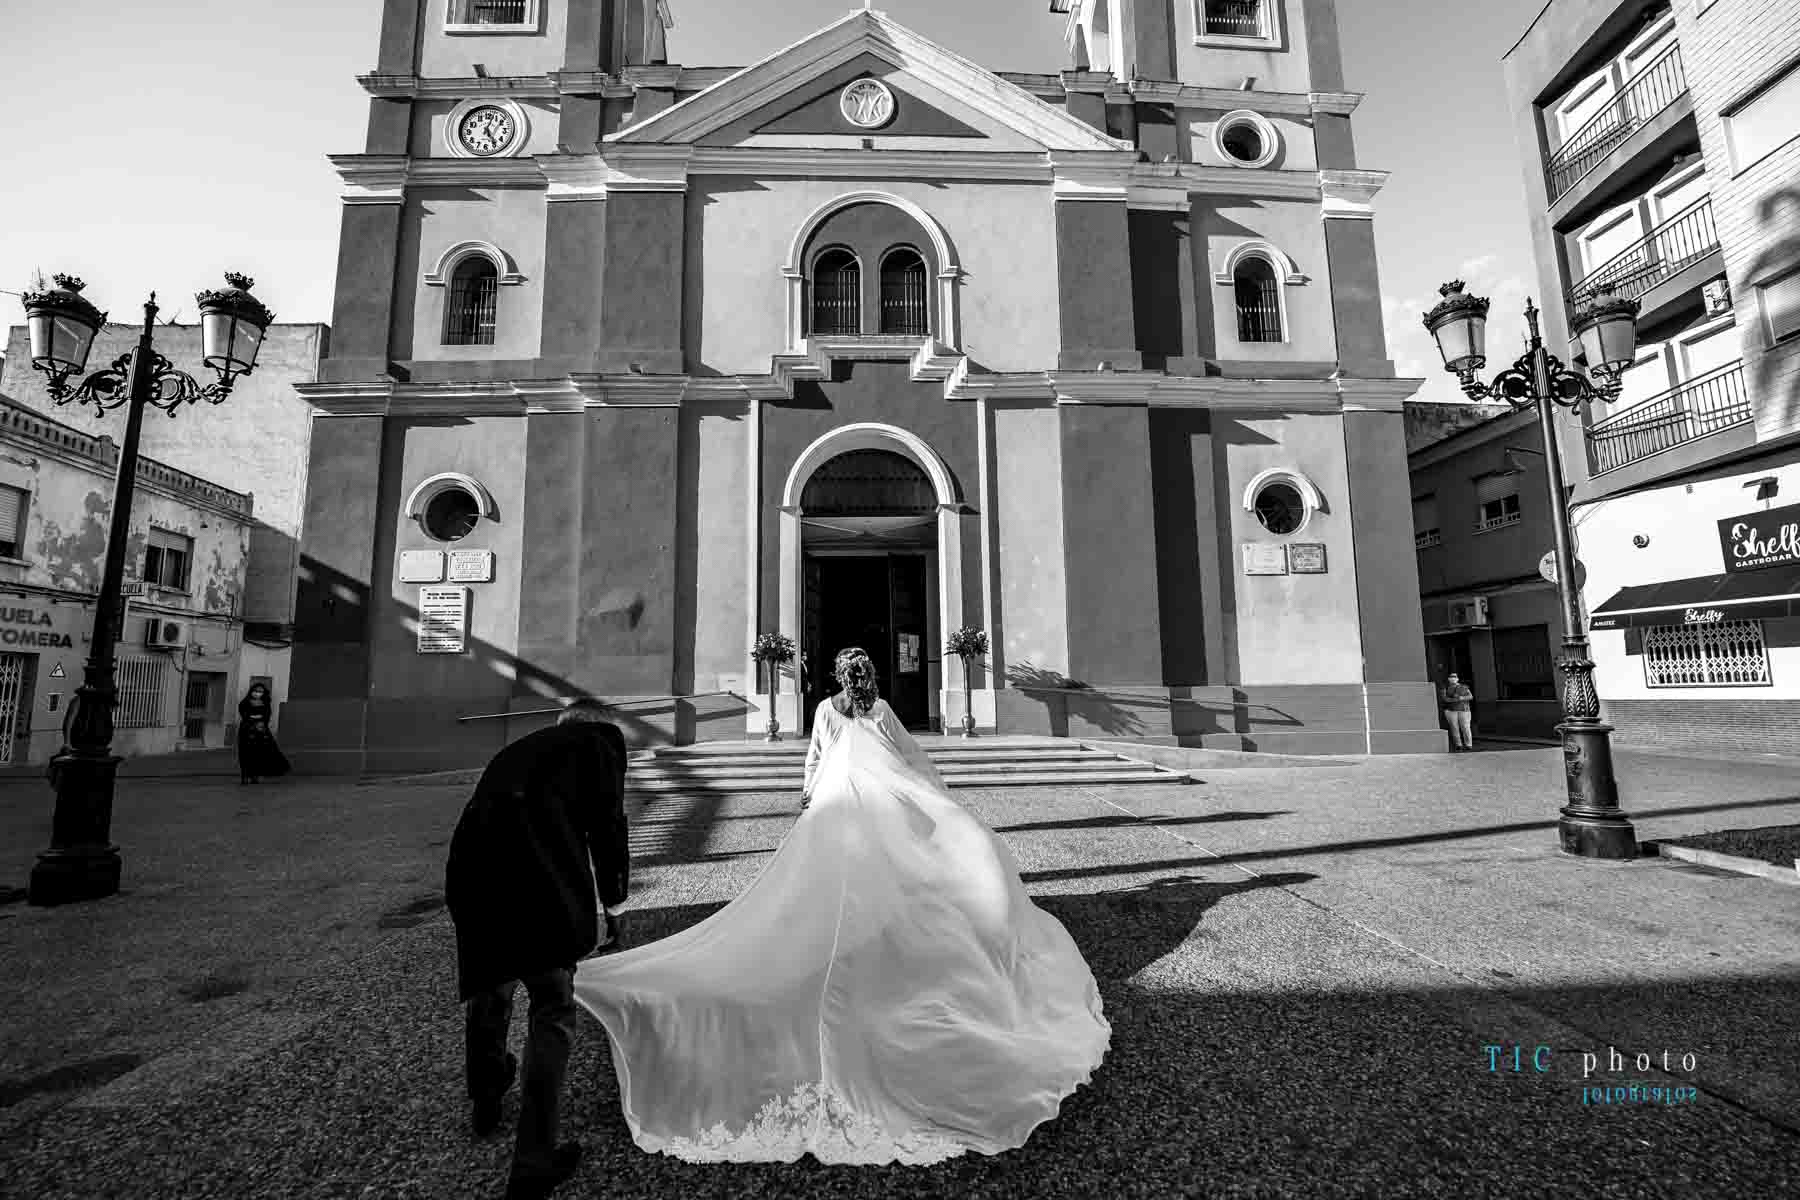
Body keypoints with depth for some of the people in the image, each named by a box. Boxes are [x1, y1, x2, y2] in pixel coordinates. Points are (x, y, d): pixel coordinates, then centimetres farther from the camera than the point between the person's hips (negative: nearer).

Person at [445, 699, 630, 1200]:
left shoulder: (522, 746, 31)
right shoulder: (599, 741, 12)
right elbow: (606, 824, 3)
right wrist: (610, 903, 16)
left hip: (470, 871, 7)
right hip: (540, 881, -7)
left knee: (489, 990, 28)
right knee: (553, 1012, 9)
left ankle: (485, 1101, 52)